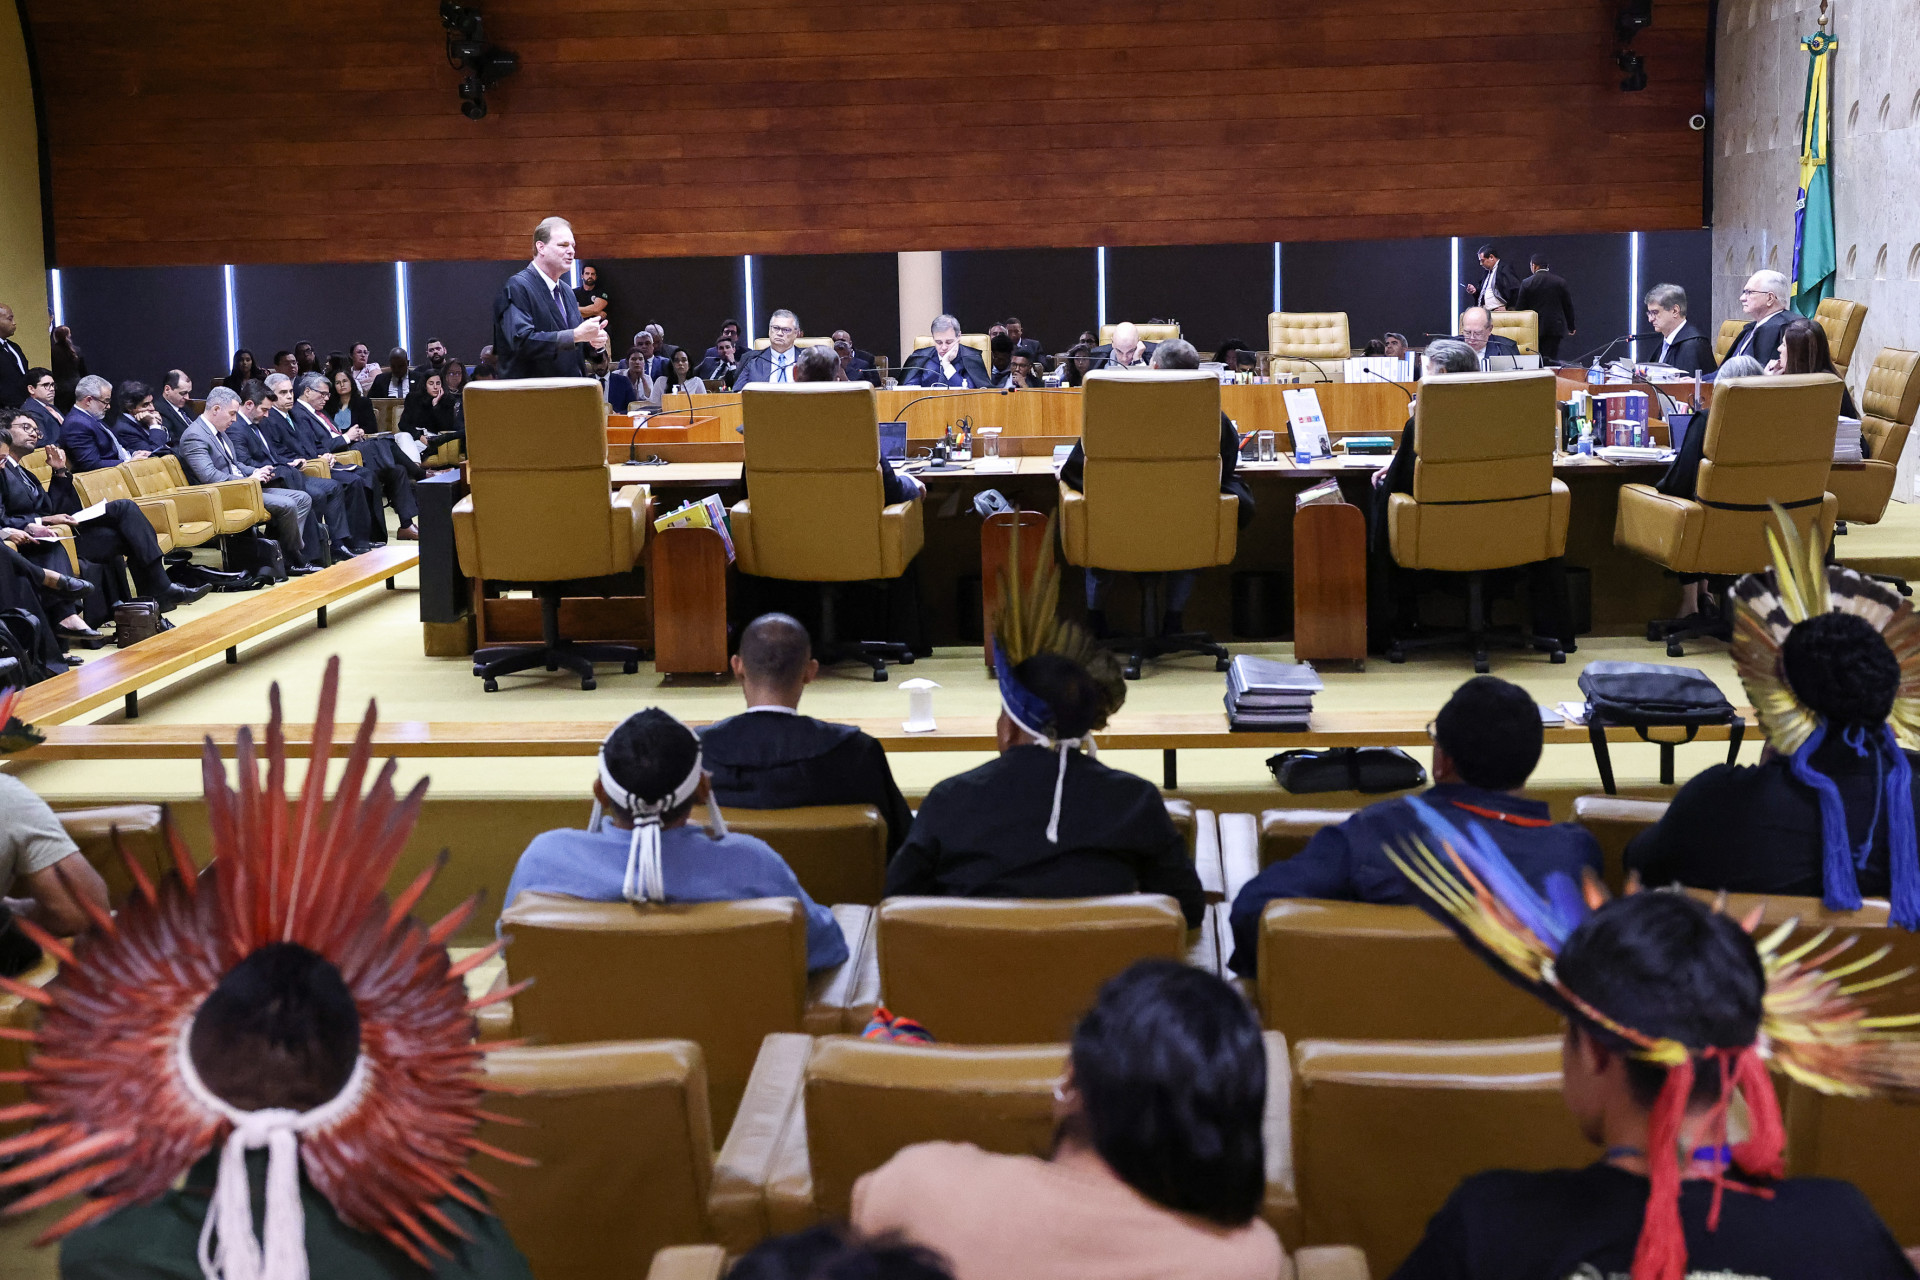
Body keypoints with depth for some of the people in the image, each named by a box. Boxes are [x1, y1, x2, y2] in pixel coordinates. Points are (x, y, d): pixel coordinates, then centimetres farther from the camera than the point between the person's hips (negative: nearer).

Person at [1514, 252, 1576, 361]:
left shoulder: (1526, 283, -4)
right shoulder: (1560, 282, 1)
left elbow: (1520, 307, 0)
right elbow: (1568, 306, 8)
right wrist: (1571, 327, 18)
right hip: (1555, 327, 1)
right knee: (1552, 358, 0)